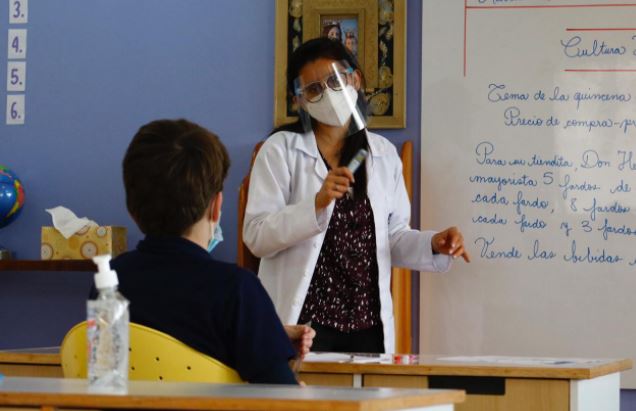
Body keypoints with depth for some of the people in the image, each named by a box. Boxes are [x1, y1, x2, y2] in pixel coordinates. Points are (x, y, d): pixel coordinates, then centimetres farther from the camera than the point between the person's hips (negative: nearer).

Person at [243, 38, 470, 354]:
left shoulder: (384, 154, 11)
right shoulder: (281, 151, -1)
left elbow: (392, 238, 15)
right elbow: (256, 236, -10)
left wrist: (433, 245, -4)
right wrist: (317, 203, -22)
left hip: (367, 324, 3)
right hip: (302, 323, -3)